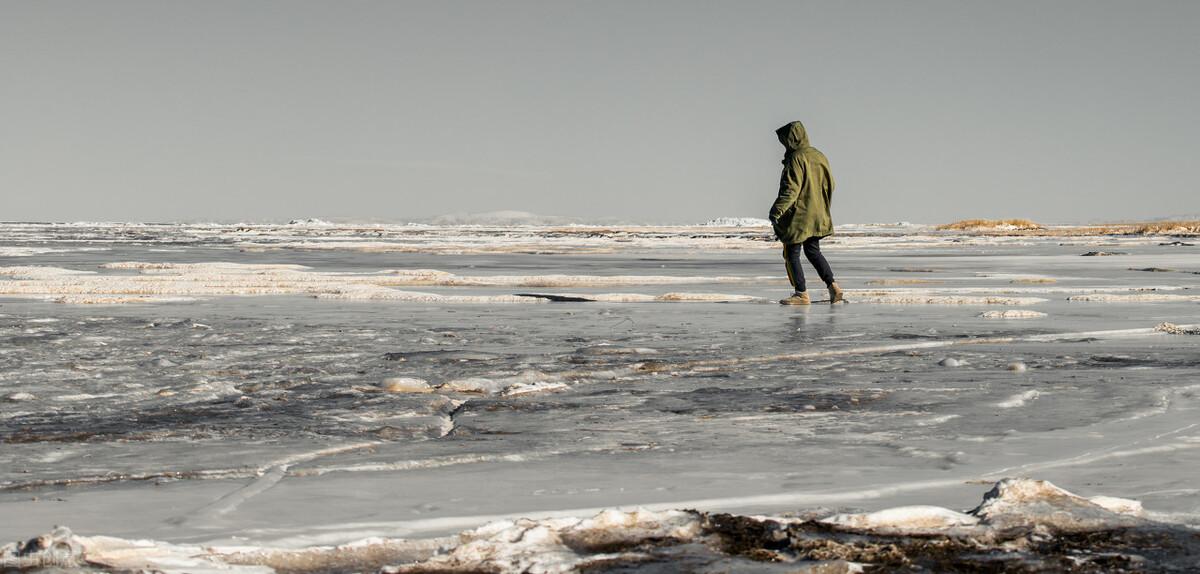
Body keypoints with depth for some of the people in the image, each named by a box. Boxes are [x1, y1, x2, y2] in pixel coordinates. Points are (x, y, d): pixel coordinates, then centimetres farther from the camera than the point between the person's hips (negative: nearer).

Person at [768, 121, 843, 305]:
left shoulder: (796, 159, -16)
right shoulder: (819, 156, 10)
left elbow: (790, 189, -23)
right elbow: (829, 185, 16)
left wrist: (777, 211, -24)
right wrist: (822, 209, 26)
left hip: (798, 217, -8)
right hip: (817, 217, 8)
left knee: (791, 255, 2)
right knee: (813, 252, 19)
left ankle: (801, 294, 3)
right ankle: (832, 286, 9)